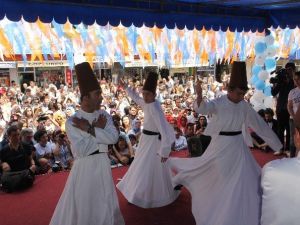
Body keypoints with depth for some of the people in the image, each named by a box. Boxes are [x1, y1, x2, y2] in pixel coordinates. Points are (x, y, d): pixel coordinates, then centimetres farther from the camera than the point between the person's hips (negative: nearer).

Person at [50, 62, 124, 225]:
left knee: (105, 205, 18)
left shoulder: (104, 115, -2)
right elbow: (80, 151, -22)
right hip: (83, 168, -3)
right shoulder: (72, 122, -14)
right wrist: (98, 129, -16)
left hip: (102, 165, 4)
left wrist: (89, 129, -20)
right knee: (81, 206, 10)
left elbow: (113, 138, -16)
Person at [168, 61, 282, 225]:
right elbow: (201, 108, -36)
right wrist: (199, 95, -59)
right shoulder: (218, 104, -15)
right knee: (211, 176, 3)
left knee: (245, 182, 14)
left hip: (238, 147, 5)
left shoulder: (244, 106, -2)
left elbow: (260, 124, 5)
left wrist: (278, 145, 8)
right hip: (221, 146, -5)